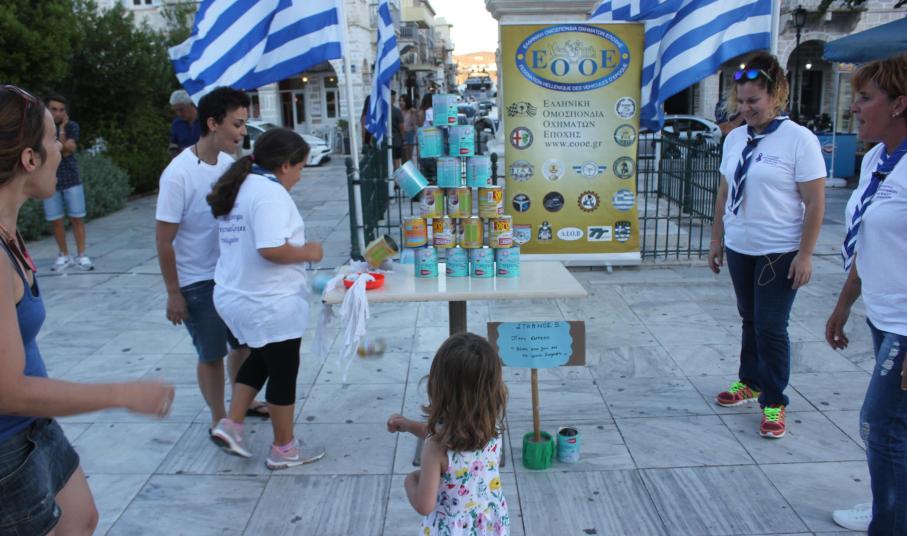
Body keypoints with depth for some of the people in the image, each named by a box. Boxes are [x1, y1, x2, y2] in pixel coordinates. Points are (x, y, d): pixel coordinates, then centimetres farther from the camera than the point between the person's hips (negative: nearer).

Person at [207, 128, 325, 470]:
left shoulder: (240, 186, 9)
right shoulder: (270, 192, -21)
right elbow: (271, 249, -32)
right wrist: (308, 252, -15)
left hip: (236, 296, 9)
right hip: (269, 303, -9)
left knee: (261, 358, 28)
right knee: (283, 372, 8)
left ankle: (231, 424, 25)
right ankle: (284, 450, 22)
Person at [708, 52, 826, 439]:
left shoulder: (799, 139, -11)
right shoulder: (734, 138, 6)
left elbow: (815, 202, -11)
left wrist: (805, 254, -14)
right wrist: (716, 239, 12)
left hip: (780, 254, -5)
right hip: (740, 249, 5)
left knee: (771, 327, -2)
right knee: (750, 321, 17)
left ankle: (774, 404, 13)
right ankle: (750, 383, 33)